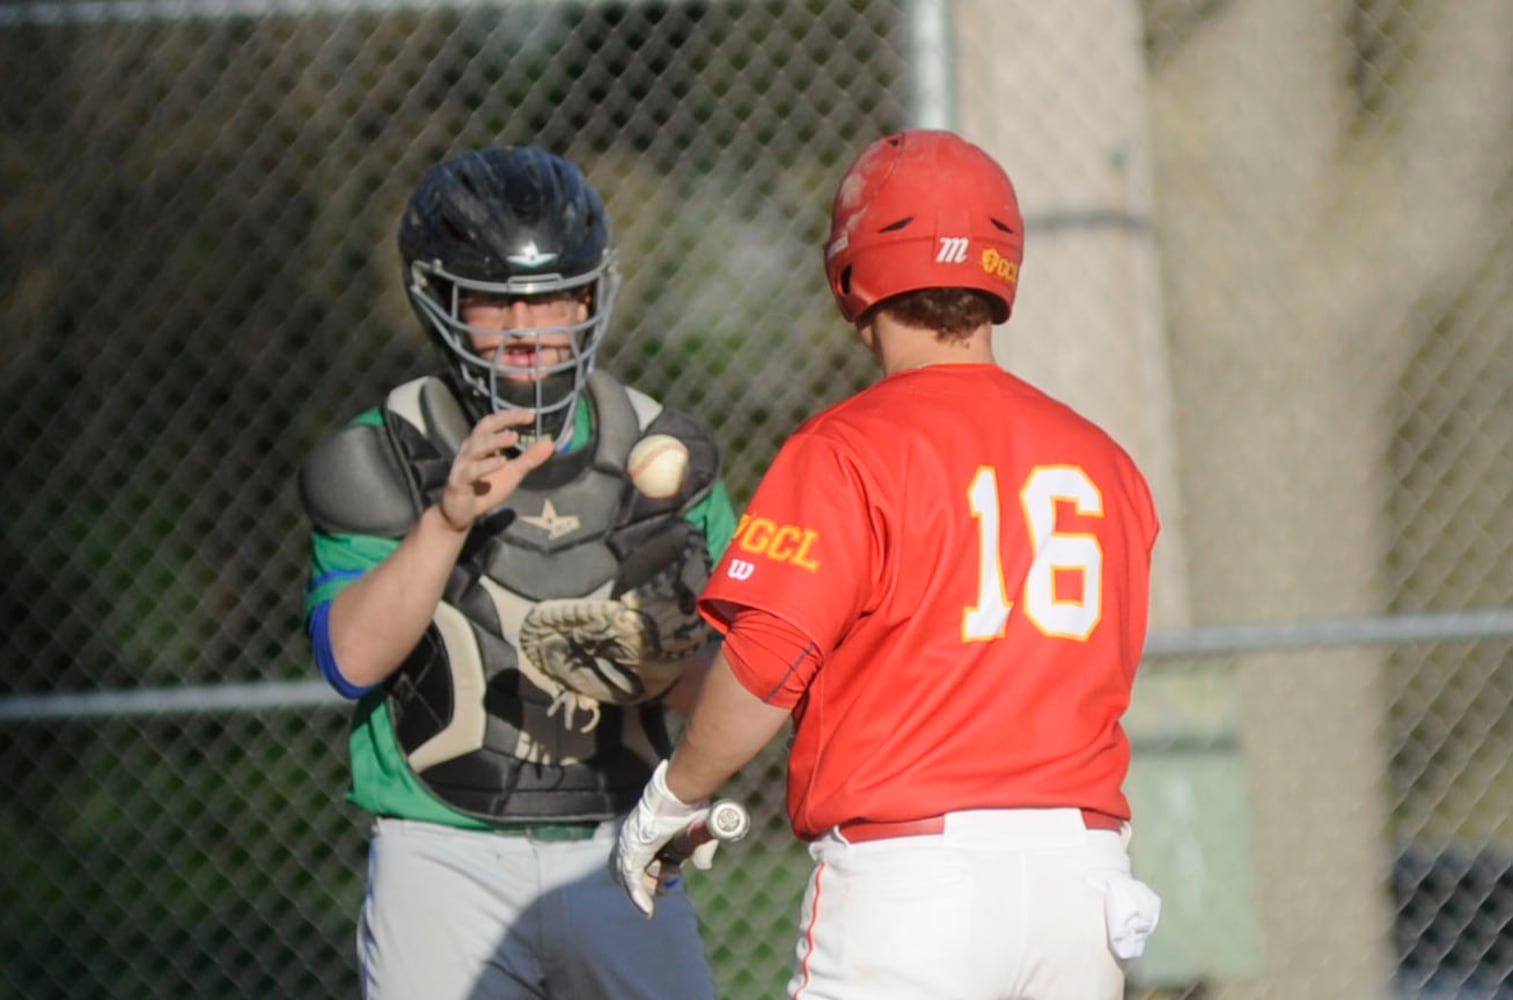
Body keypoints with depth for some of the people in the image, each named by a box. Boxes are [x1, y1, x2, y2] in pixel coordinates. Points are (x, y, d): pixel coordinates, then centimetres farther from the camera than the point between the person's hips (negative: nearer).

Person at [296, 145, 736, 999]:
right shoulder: (384, 464, -2)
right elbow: (352, 658, -16)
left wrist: (663, 665, -16)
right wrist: (448, 519, -28)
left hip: (615, 856, 2)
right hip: (446, 859, -2)